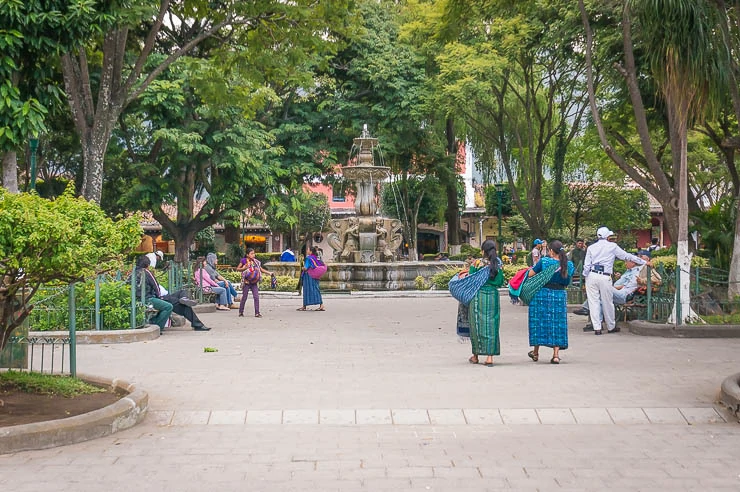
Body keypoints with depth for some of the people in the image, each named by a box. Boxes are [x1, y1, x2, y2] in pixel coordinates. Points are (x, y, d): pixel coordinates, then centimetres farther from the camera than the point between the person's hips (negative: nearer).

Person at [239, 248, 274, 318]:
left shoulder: (256, 262, 6)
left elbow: (261, 269, 12)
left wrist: (269, 273, 3)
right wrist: (244, 268, -20)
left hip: (254, 282, 3)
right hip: (246, 282, -3)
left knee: (256, 297, -3)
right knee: (244, 297, 3)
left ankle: (257, 313, 0)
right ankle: (241, 312, 16)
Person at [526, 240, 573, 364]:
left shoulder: (544, 261, -10)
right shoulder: (568, 265, -1)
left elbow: (530, 274, -4)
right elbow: (567, 282, 9)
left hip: (542, 294, -2)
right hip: (560, 296, 2)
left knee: (539, 321, 11)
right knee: (557, 324, 7)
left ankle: (535, 353, 20)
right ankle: (556, 354, 0)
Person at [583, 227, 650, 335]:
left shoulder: (591, 248, 10)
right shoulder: (612, 246, 5)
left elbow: (586, 265, 5)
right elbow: (627, 256, 9)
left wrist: (585, 276, 14)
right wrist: (644, 262, 16)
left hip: (591, 275, 2)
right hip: (605, 277, -2)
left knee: (593, 301, 3)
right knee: (607, 302, 9)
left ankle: (597, 328, 0)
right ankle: (611, 327, 22)